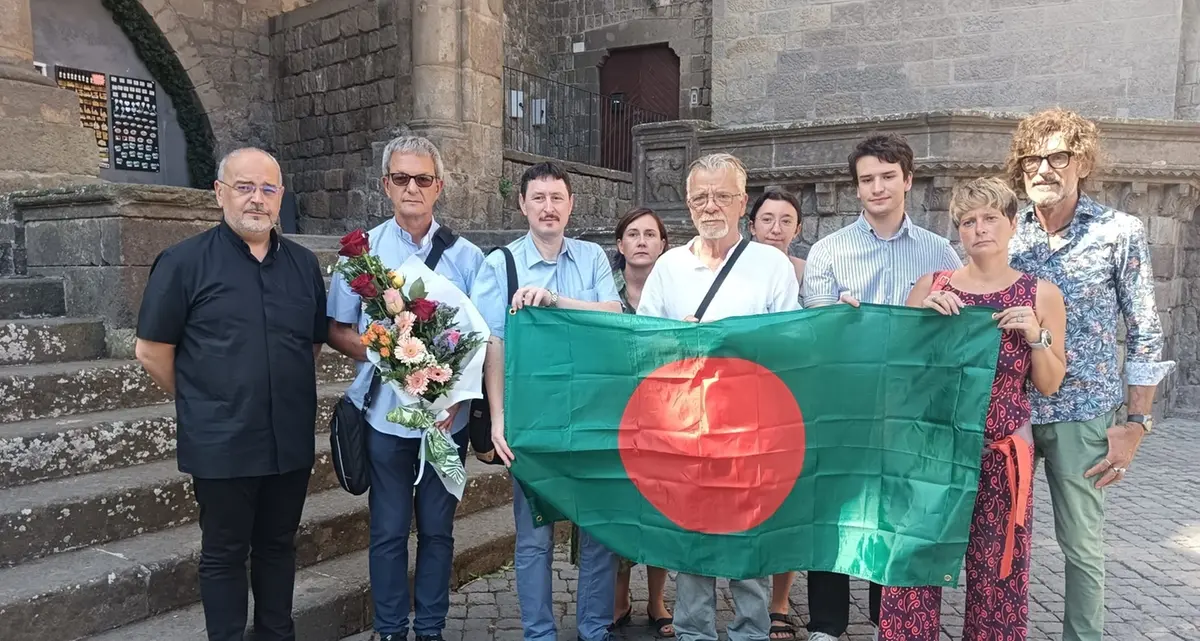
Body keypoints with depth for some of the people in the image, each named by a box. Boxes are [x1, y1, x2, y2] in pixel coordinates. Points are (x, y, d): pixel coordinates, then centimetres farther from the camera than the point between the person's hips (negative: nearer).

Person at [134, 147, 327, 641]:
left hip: (291, 441, 4)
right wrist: (202, 404, 3)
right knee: (224, 554, 11)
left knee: (278, 546, 18)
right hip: (222, 445, -4)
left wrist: (284, 393, 10)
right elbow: (151, 350, -3)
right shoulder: (184, 262, -6)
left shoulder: (303, 264, 6)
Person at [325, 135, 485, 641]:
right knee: (388, 531, 11)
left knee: (437, 529, 12)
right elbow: (336, 330, 4)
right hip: (385, 414, 0)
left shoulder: (466, 256, 1)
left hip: (447, 416, 1)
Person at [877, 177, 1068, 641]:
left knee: (997, 569, 9)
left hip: (1002, 452, 0)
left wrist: (1036, 336, -10)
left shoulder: (1041, 294, 3)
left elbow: (1050, 384, 6)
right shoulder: (932, 286, 3)